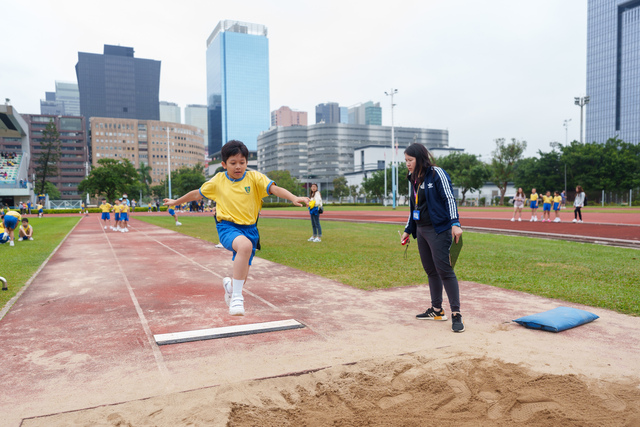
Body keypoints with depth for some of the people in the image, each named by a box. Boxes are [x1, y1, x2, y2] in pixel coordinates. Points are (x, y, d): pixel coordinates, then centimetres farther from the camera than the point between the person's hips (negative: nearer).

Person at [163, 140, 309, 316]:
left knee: (242, 275, 9)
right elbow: (197, 193, 17)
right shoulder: (218, 181, 1)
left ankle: (230, 285, 49)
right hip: (227, 227, -2)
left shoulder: (254, 177, -3)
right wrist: (176, 202, 26)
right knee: (245, 245, -37)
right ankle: (236, 296, -26)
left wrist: (293, 198, -35)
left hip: (249, 228, 2)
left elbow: (274, 188, -18)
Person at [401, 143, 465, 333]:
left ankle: (456, 313, -3)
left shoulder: (437, 173, -8)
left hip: (438, 230, -8)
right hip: (421, 230, 8)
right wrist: (408, 230, 23)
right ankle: (437, 310, 22)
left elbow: (449, 198, -13)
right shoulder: (413, 179, 14)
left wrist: (455, 223, -22)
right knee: (430, 271, 11)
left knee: (444, 270, -9)